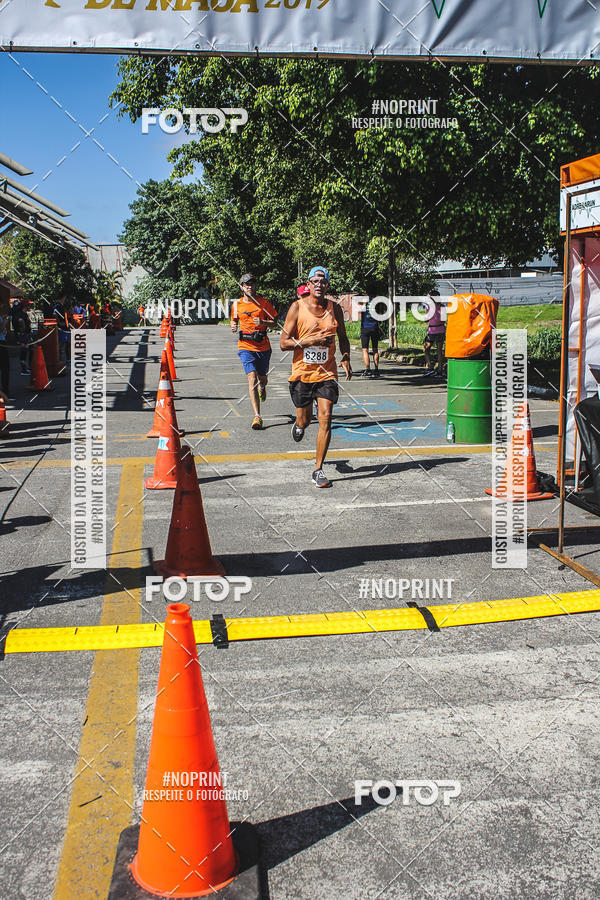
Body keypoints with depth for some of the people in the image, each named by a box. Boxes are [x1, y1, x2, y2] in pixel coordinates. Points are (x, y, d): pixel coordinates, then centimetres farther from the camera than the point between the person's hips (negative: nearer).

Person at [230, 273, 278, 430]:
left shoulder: (263, 302, 0)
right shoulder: (237, 304, 5)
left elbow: (274, 321, 3)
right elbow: (234, 320, 21)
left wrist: (262, 322, -17)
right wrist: (233, 327, -3)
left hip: (263, 346, 1)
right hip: (246, 346, -1)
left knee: (263, 379, 14)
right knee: (252, 377, -16)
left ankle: (262, 388, 56)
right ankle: (257, 417, -19)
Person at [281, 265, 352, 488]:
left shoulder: (335, 308, 6)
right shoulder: (298, 307, -4)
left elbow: (343, 338, 20)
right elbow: (284, 343, -8)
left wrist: (346, 360, 3)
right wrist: (311, 341, -19)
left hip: (327, 372, 1)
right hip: (302, 372, -1)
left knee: (325, 418, -11)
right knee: (304, 420, 9)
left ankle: (318, 470, -4)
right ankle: (299, 425, 50)